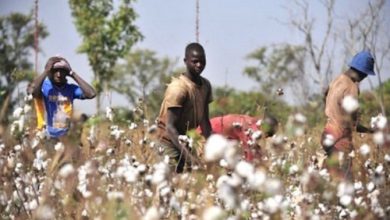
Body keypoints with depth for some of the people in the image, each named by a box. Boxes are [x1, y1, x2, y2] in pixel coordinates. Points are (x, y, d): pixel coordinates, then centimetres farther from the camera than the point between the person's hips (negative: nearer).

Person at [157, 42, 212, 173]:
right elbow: (170, 127, -27)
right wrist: (189, 155, -37)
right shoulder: (178, 87, -22)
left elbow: (204, 121, 8)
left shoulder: (205, 85, 2)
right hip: (169, 142, -8)